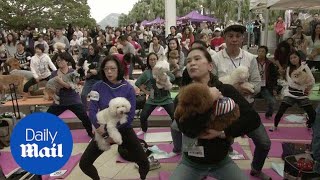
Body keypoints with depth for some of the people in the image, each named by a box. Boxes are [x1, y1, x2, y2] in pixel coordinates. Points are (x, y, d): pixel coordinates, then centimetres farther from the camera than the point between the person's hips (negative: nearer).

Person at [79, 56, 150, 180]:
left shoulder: (128, 88, -12)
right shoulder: (98, 87, -8)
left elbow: (130, 115, -13)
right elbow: (92, 111, -10)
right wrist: (105, 133, -20)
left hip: (124, 130, -1)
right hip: (104, 131, 2)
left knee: (144, 164, -5)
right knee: (84, 163, -1)